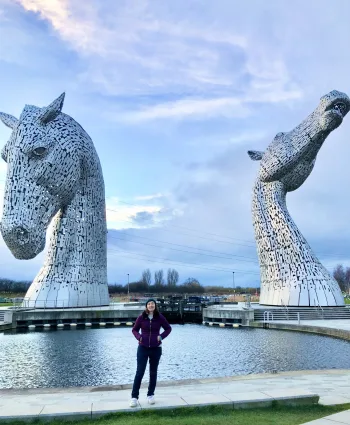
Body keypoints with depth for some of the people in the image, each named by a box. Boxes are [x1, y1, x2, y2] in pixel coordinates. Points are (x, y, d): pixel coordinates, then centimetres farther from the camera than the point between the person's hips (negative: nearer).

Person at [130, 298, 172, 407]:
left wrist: (161, 336, -7)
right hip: (143, 348, -1)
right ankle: (134, 397, 6)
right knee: (139, 372, -3)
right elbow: (134, 329, 7)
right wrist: (138, 337, -12)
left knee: (153, 372, 12)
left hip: (156, 349, 1)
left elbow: (168, 328, 8)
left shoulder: (160, 317, -4)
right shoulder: (141, 317, -5)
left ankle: (150, 395, 25)